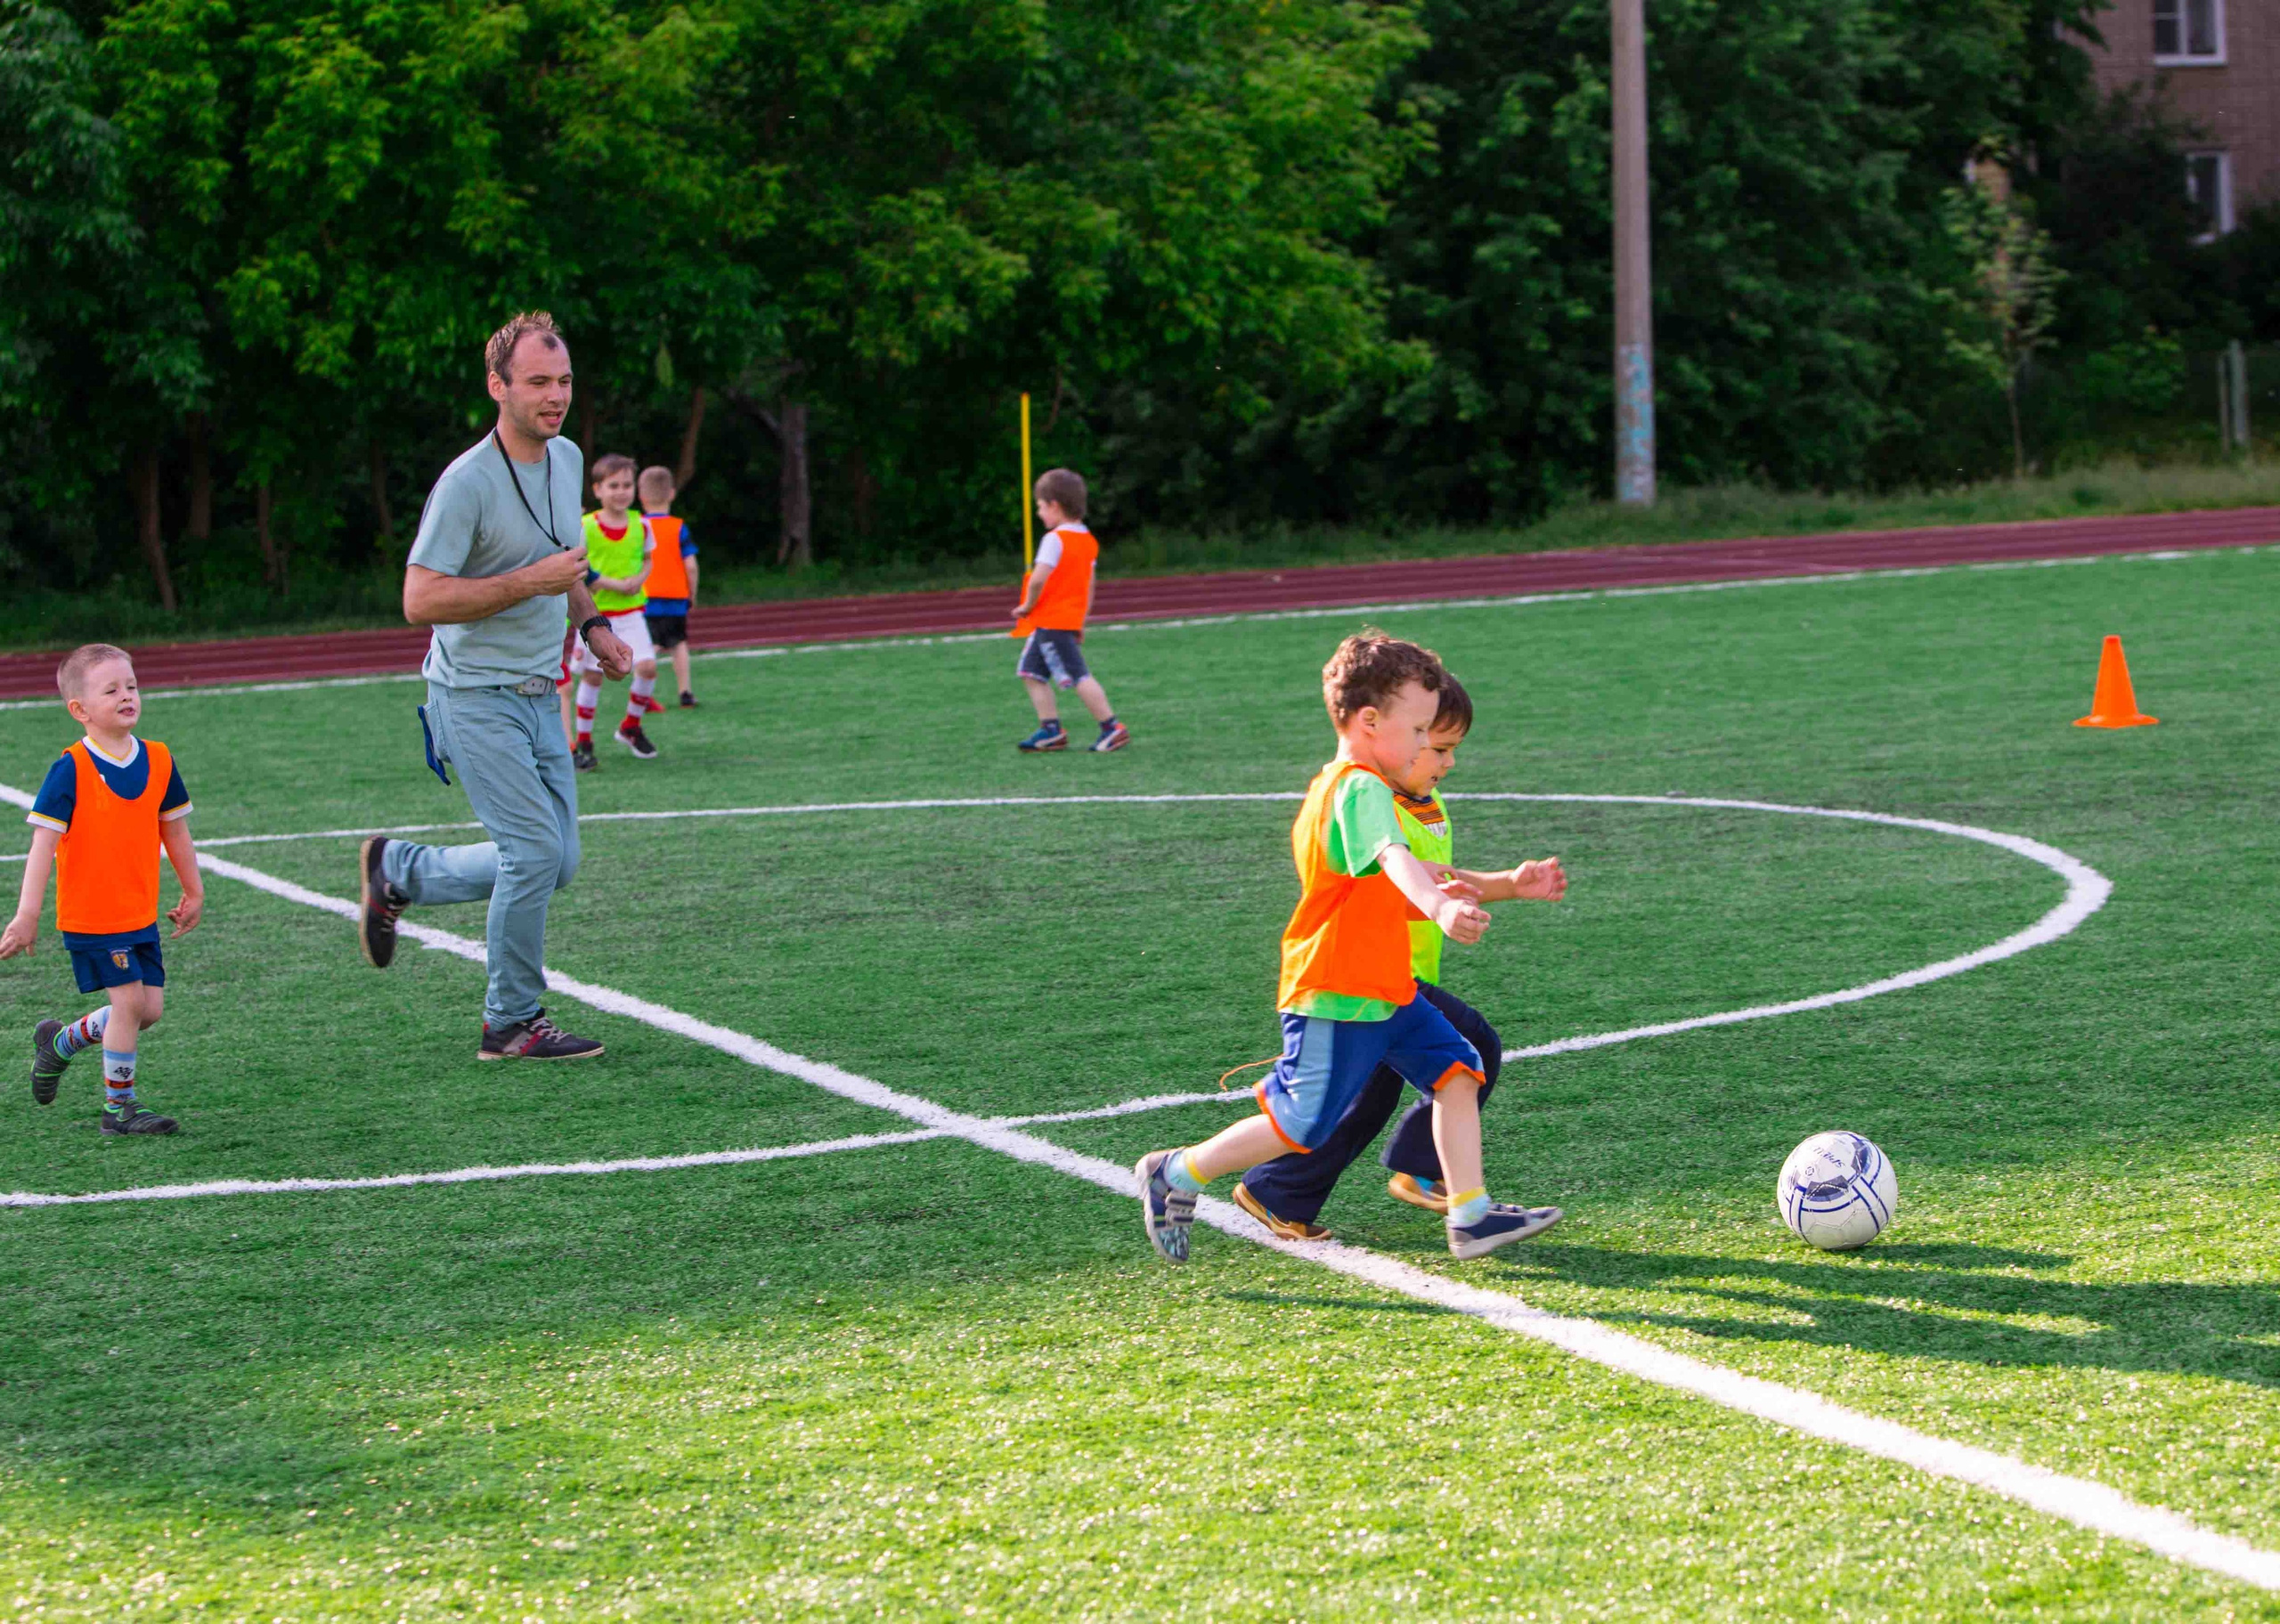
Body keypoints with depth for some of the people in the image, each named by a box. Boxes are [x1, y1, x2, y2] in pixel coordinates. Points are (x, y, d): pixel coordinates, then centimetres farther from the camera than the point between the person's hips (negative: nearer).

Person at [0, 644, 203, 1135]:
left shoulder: (157, 761, 2)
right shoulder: (71, 771, -14)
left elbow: (174, 828, 15)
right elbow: (43, 843, -16)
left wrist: (194, 892, 21)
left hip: (141, 914, 6)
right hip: (91, 915, -6)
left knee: (150, 1008, 5)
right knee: (130, 1000, -10)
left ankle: (61, 1042, 29)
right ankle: (119, 1107, 6)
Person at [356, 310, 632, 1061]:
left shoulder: (567, 458, 7)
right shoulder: (467, 483, -19)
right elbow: (420, 600, -22)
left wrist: (589, 622, 12)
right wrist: (530, 583, -25)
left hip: (539, 697, 8)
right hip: (477, 697, -8)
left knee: (553, 864, 7)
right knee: (536, 851, -13)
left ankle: (398, 872, 26)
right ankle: (512, 1021, 1)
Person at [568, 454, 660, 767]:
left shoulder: (640, 525, 2)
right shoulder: (585, 527, -10)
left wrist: (639, 579, -7)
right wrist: (615, 585, -20)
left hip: (630, 611, 3)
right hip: (595, 612, -3)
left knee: (647, 666, -9)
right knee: (592, 675, 0)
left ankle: (631, 727, 14)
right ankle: (583, 742, 14)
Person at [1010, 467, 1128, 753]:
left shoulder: (1054, 539, -16)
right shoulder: (1088, 541, 13)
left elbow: (1038, 579, -25)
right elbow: (1089, 587, 17)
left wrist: (1027, 606, -10)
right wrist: (1080, 622, 22)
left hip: (1051, 621, -10)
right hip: (1070, 620, 10)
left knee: (1078, 676, -9)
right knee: (1031, 672, 15)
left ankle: (1111, 727, -9)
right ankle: (1051, 729, 12)